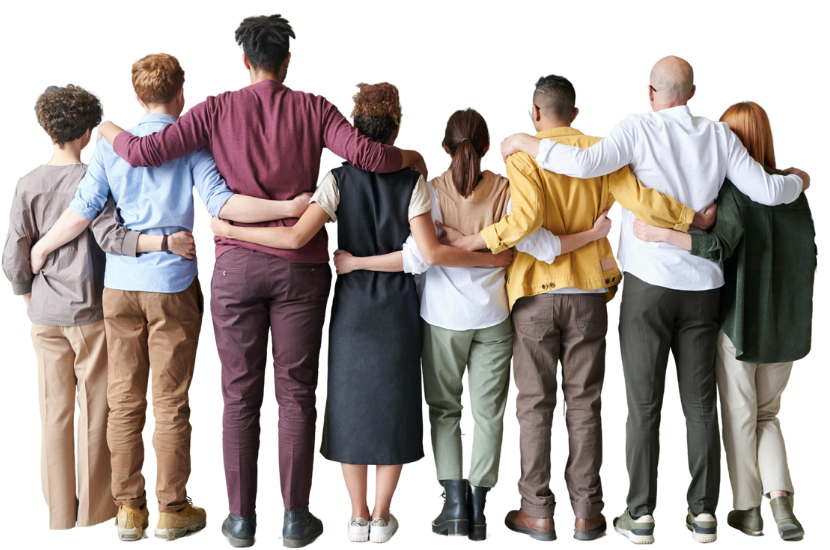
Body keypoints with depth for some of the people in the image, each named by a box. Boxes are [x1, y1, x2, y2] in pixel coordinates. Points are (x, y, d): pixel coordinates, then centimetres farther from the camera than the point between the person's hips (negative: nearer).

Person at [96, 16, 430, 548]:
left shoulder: (217, 109, 2)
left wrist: (110, 130, 20)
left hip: (236, 266, 1)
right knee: (296, 393, 9)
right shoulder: (312, 107, 1)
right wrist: (410, 156, 9)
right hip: (301, 266, 0)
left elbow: (146, 151, -2)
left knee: (240, 395, 9)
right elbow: (365, 153, -12)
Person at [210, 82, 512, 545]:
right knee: (394, 407, 10)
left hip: (350, 308, 0)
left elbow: (296, 237, -17)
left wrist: (231, 230, -6)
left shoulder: (339, 179, -7)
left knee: (351, 404, 11)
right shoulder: (412, 182, -7)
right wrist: (492, 259, -5)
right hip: (398, 310, 0)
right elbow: (432, 252, -15)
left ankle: (358, 517, 20)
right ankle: (382, 518, 19)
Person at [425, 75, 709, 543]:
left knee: (535, 403, 7)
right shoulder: (600, 151, 4)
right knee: (584, 403, 9)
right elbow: (642, 200, -7)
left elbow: (526, 218, -22)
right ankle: (587, 513, 16)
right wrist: (695, 217, 3)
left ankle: (538, 513, 14)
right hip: (589, 292, 3)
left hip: (536, 292, -2)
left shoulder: (522, 155, -5)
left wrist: (472, 241, -14)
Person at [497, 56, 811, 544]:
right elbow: (766, 191, 4)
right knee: (701, 403, 11)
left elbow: (587, 163, -24)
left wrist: (524, 143, -11)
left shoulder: (638, 128, -7)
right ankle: (705, 513, 17)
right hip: (703, 285, 3)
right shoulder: (718, 134, 4)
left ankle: (641, 514, 10)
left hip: (649, 283, -3)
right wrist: (798, 181, 26)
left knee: (644, 404, 5)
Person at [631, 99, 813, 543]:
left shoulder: (734, 188, -13)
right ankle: (781, 500, 5)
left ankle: (747, 510, 21)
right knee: (767, 415, 20)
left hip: (739, 322, -5)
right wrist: (802, 315, 18)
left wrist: (661, 234, -33)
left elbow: (720, 245, -28)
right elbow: (809, 258, 9)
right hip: (787, 325, 5)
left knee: (739, 418, 10)